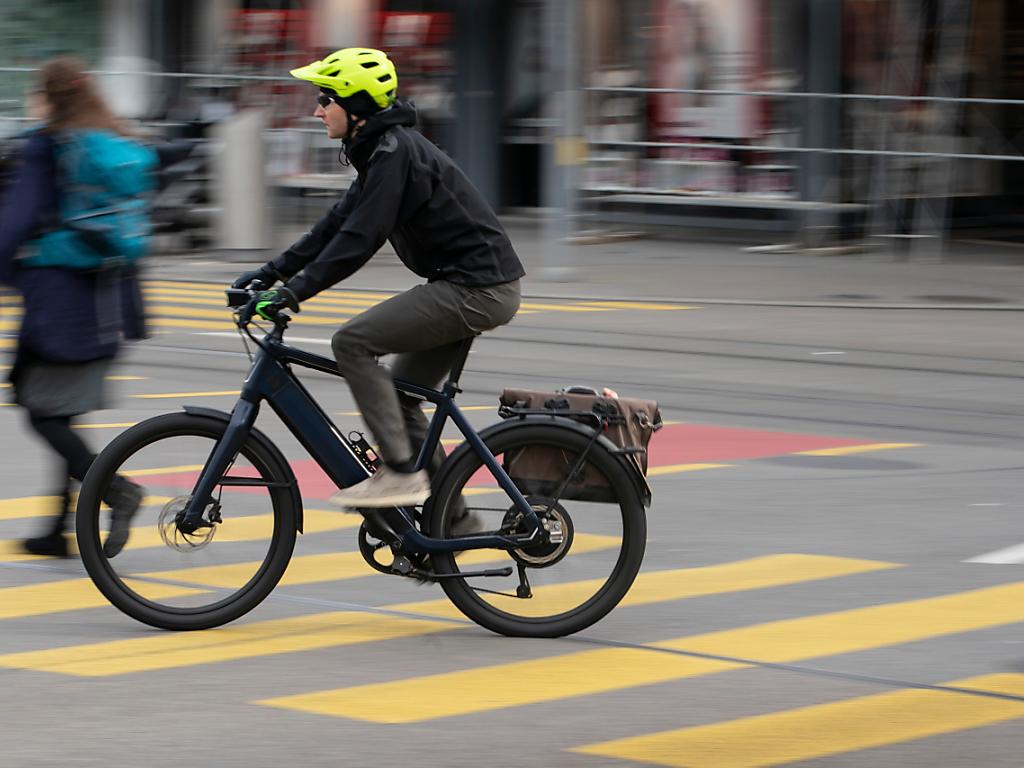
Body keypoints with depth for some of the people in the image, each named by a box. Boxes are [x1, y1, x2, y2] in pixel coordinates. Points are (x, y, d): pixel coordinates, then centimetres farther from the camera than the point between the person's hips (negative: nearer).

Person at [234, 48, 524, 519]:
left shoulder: (394, 152, -17)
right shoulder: (382, 149, 15)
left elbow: (359, 239, -23)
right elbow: (339, 223, 19)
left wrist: (293, 291, -24)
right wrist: (274, 272, 14)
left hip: (477, 289, -10)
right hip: (478, 286, 10)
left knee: (353, 341, -15)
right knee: (399, 397, 13)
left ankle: (402, 473, -14)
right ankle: (450, 518, 18)